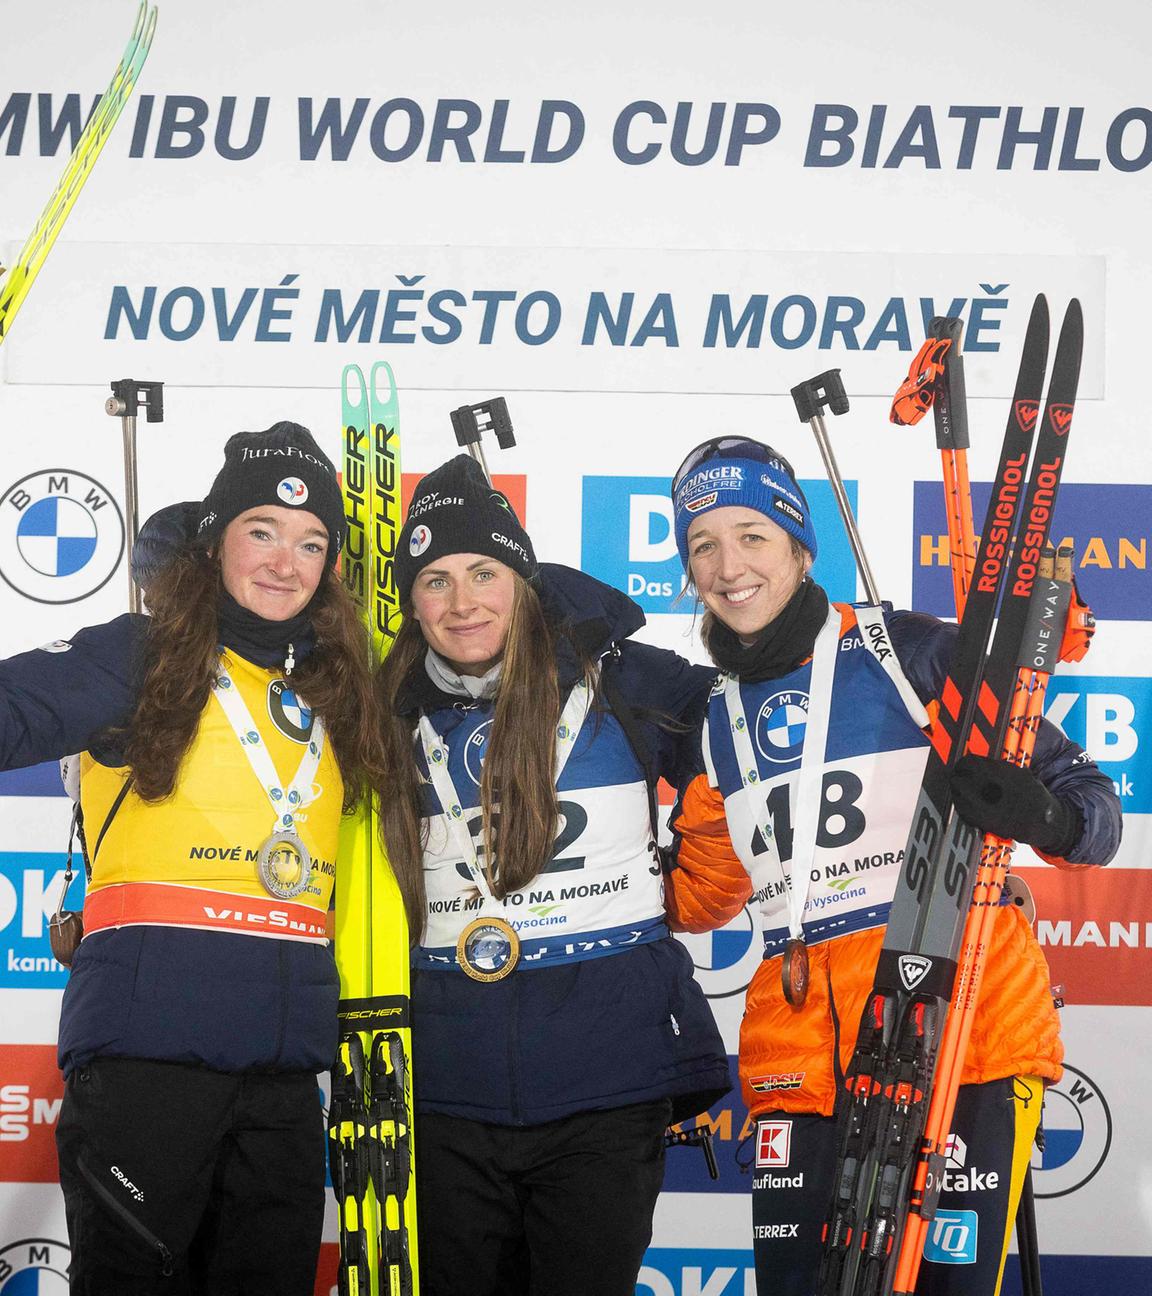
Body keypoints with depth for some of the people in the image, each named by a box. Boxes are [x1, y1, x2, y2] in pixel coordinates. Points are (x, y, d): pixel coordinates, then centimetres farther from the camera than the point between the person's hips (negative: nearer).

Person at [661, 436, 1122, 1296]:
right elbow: (696, 900, 21)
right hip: (803, 1055, 5)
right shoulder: (712, 719, 13)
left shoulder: (912, 652, -3)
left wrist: (1043, 816, -26)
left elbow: (1091, 808, -4)